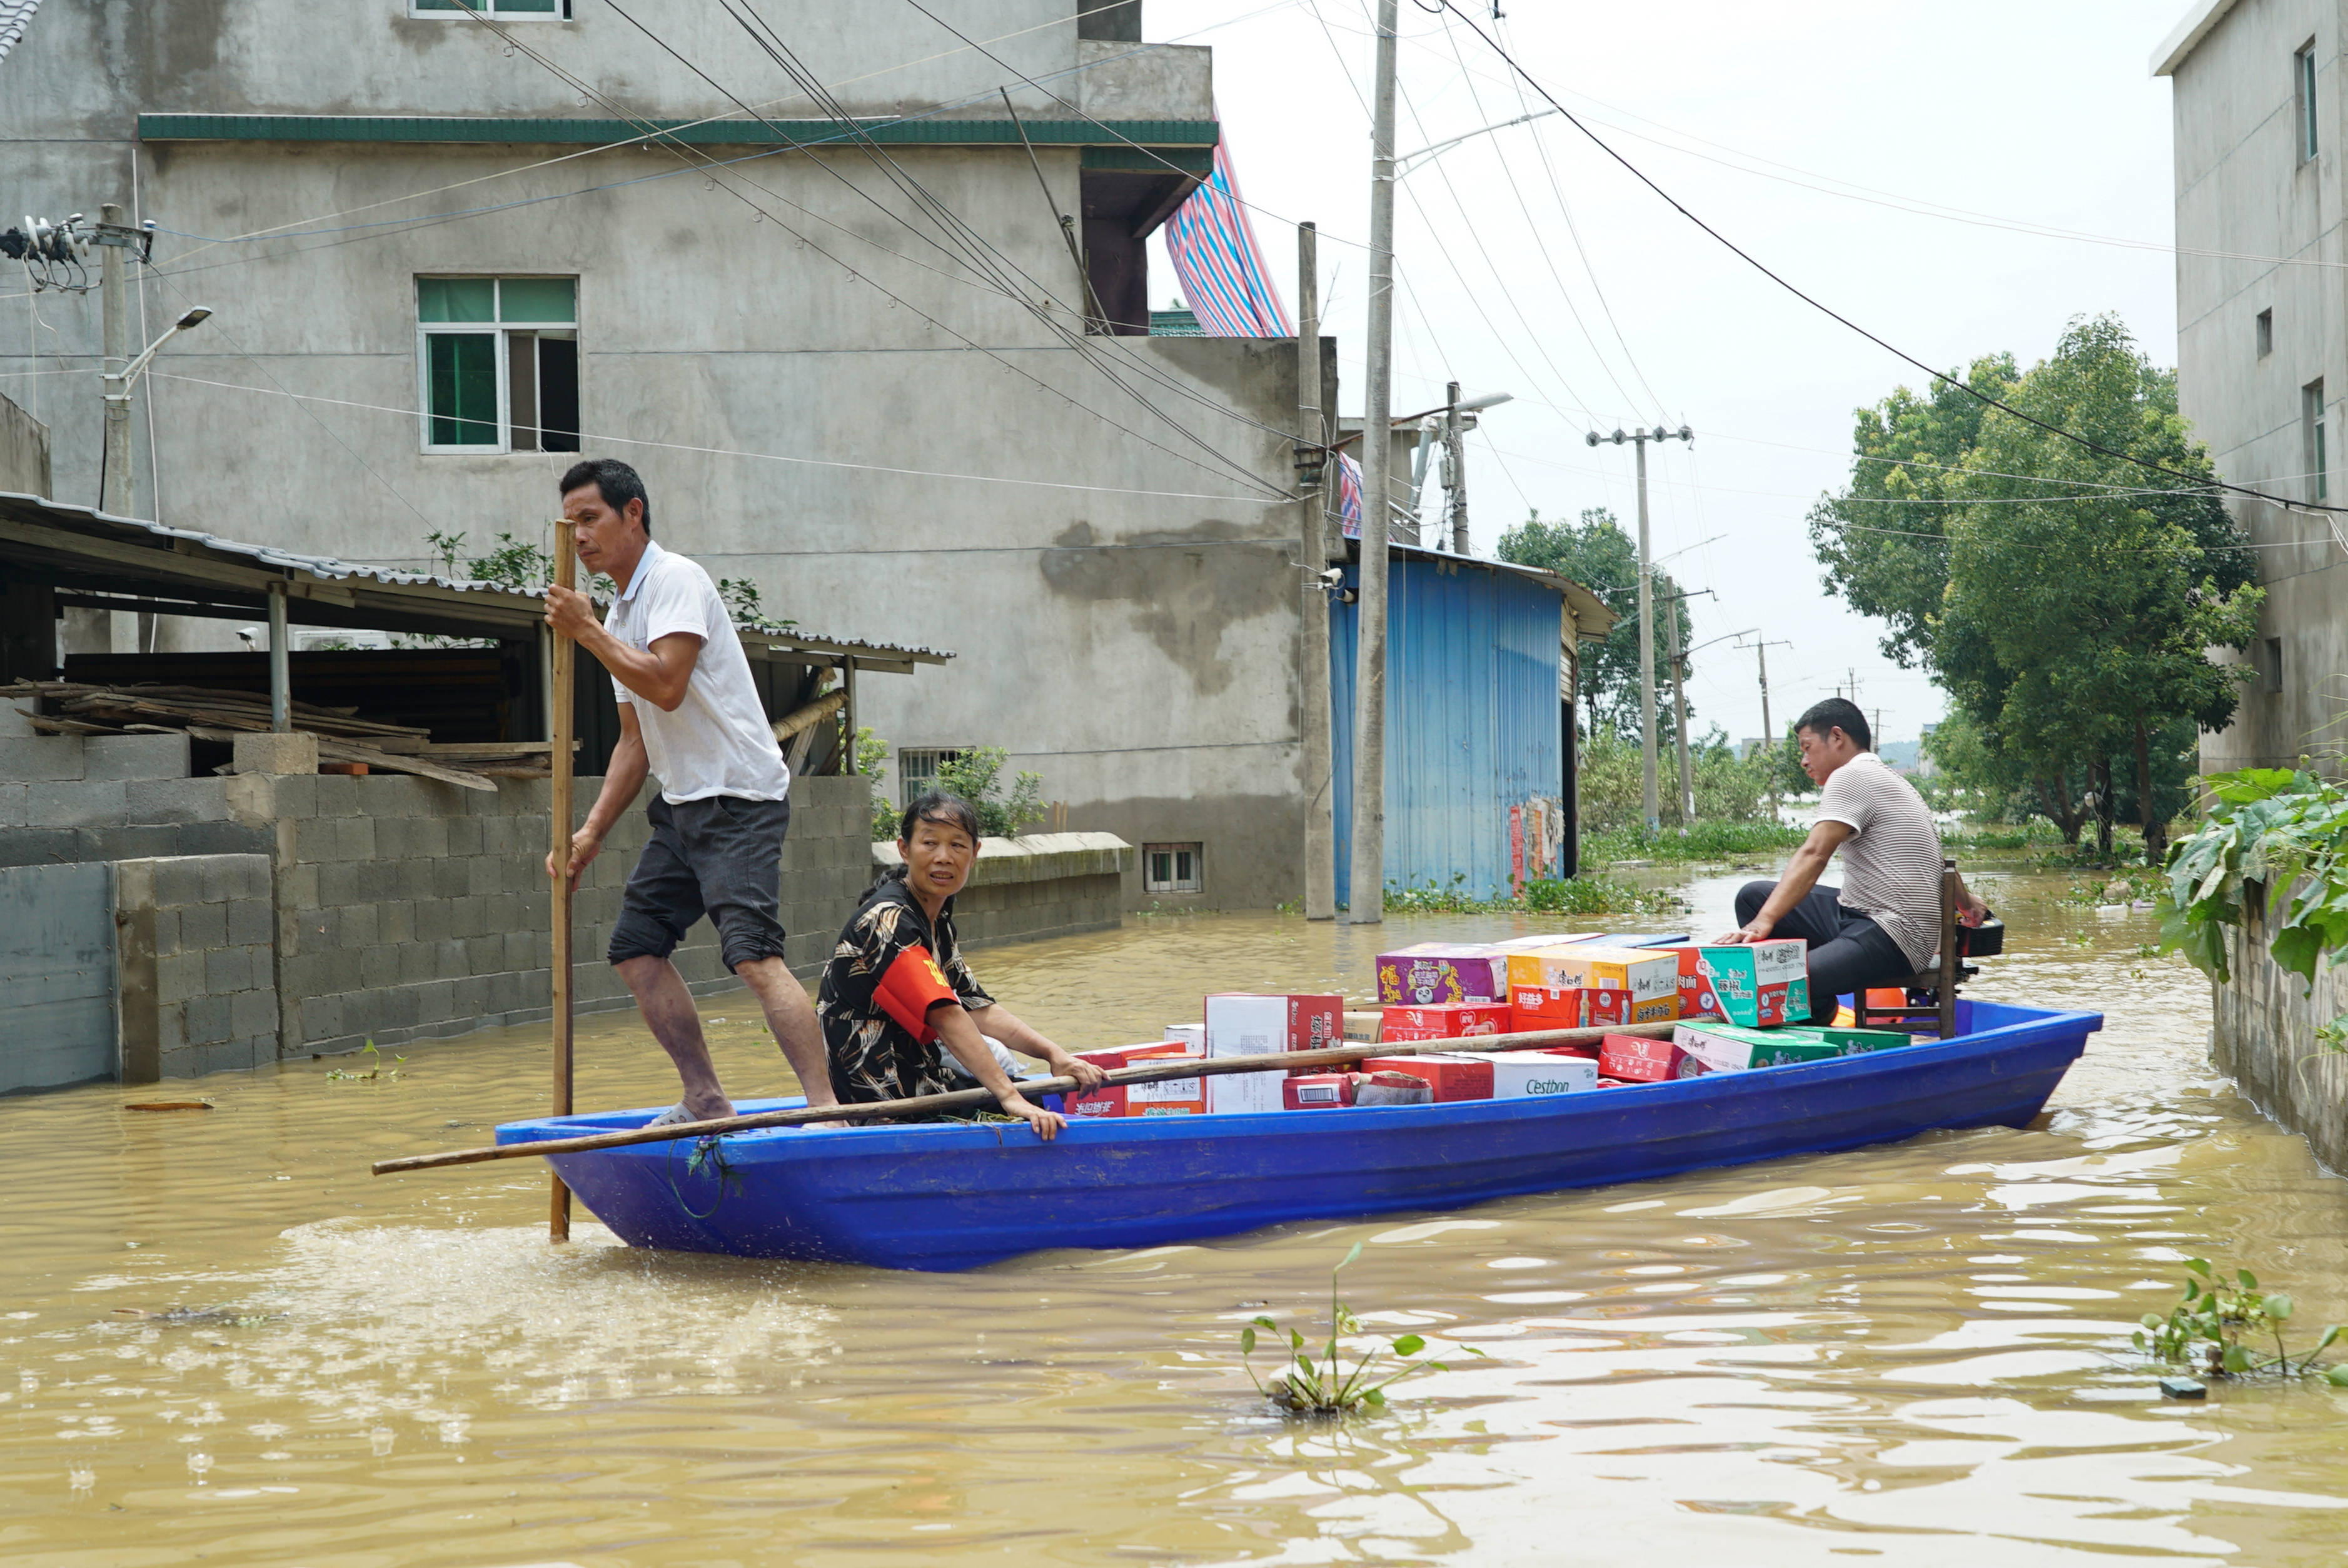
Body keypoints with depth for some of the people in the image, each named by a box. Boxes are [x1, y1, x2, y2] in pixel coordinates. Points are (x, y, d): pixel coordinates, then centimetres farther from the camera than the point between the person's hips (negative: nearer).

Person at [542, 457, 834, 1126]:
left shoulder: (676, 580, -10)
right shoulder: (621, 611, 17)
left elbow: (666, 685, -24)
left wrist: (586, 631, -13)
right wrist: (592, 830, 12)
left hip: (738, 800, -10)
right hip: (683, 803, 10)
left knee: (754, 954, -21)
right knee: (636, 949, 8)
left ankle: (824, 1108, -24)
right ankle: (707, 1101, 13)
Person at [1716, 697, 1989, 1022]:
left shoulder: (1851, 776, -8)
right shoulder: (1893, 782, 23)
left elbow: (1814, 855, -21)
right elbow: (1938, 856, 38)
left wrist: (1764, 922, -30)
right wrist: (1966, 902, 58)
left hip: (1890, 937, -11)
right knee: (1753, 895, 10)